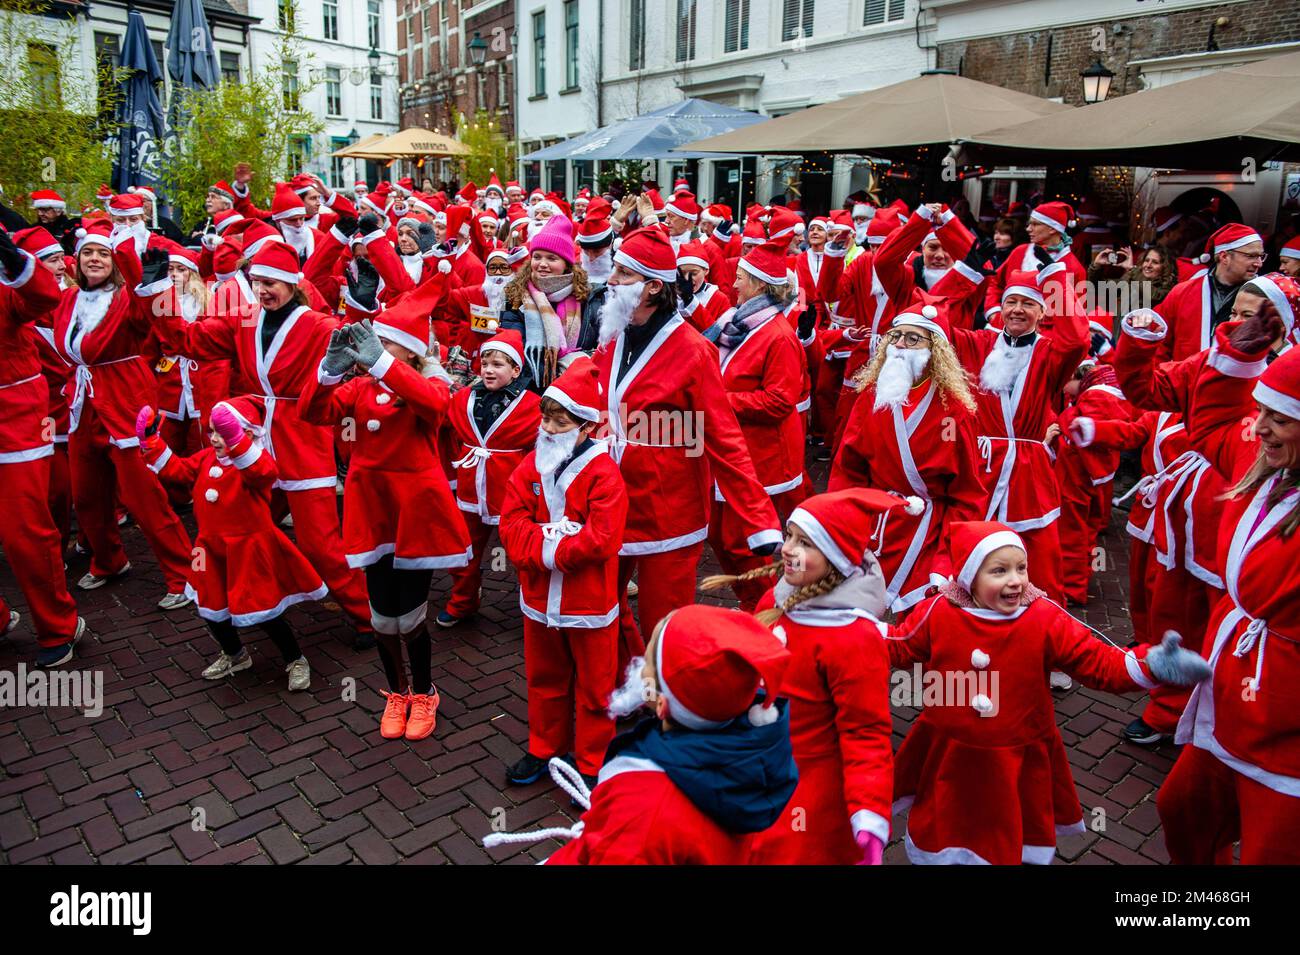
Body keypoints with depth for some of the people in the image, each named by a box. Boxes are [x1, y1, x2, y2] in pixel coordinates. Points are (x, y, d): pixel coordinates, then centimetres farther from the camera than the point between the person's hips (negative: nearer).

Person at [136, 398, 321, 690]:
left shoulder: (254, 459, -19)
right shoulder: (206, 458, 7)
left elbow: (262, 472, -42)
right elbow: (176, 469, 12)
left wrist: (235, 441, -56)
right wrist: (152, 441, 2)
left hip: (249, 552, -8)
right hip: (214, 549, 8)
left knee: (264, 613, -2)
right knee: (210, 607, 20)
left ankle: (296, 661, 18)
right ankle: (235, 655, 45)